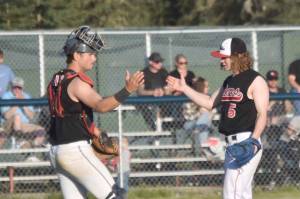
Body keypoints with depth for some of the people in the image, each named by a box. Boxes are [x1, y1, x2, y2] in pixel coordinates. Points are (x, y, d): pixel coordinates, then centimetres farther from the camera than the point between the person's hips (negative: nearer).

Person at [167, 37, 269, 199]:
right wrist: (184, 88, 18)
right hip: (231, 143, 9)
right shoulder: (229, 82, 17)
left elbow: (262, 115, -16)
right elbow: (210, 103, 24)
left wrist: (253, 140, -28)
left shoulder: (255, 81, -10)